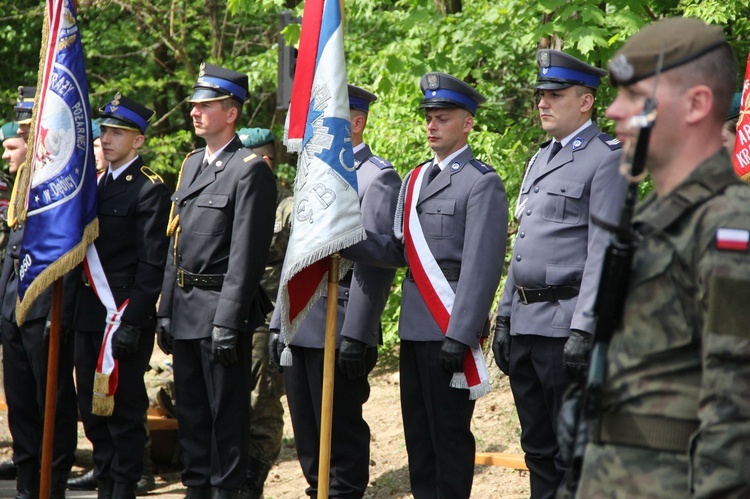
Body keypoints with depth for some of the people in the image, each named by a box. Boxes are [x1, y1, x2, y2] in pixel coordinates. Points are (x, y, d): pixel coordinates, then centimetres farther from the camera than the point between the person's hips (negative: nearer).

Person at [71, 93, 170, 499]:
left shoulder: (150, 190, -8)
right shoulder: (96, 184, 16)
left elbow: (151, 263, -13)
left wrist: (132, 321, -18)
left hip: (125, 315, -8)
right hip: (89, 316, 8)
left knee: (124, 409, -2)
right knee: (93, 408, 11)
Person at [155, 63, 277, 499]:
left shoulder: (251, 170, -11)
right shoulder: (192, 164, 16)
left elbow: (247, 253, -16)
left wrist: (227, 321, -20)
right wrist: (167, 310, 15)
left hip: (221, 305, -8)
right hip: (185, 307, 8)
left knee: (227, 409, -1)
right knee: (190, 408, 13)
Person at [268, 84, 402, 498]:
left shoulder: (377, 178, -7)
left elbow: (375, 263, -14)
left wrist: (356, 336, -19)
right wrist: (278, 322, 17)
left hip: (339, 327, -8)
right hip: (300, 327, 8)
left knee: (342, 432, -2)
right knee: (307, 433, 11)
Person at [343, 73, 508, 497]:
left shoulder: (482, 184, -8)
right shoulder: (415, 180, 17)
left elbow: (481, 267, -14)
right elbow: (399, 250, 11)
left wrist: (460, 335, -20)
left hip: (450, 329, -8)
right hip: (415, 327, 8)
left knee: (449, 433, -2)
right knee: (418, 433, 12)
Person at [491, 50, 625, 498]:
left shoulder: (606, 158, -8)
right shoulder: (541, 158, 19)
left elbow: (604, 251, -15)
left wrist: (585, 330, -21)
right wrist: (505, 317, 18)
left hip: (565, 323, -8)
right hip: (525, 322, 8)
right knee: (538, 448, 13)